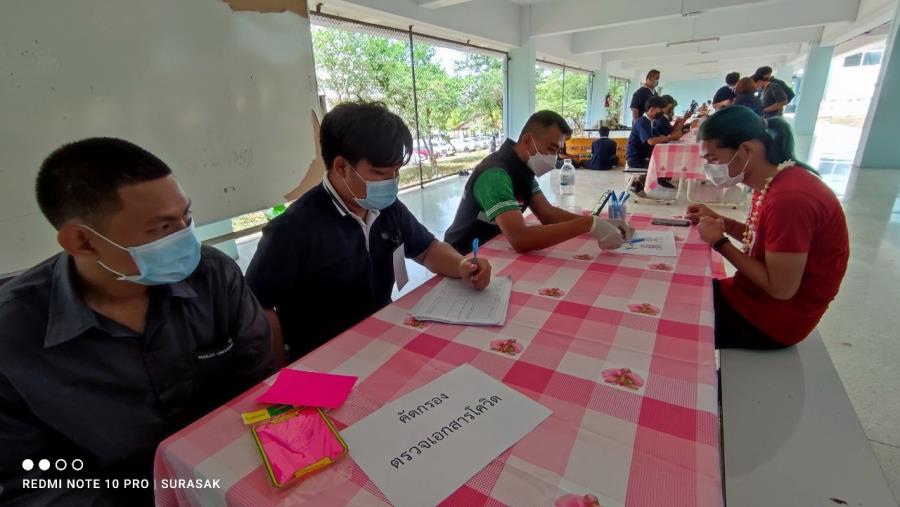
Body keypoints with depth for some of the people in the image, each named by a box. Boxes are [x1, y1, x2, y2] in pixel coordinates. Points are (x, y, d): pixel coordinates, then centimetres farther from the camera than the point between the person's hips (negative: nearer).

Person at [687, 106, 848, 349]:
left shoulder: (789, 198, -29)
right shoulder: (771, 181, 0)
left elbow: (781, 288, -25)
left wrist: (720, 243, -20)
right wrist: (719, 221, -2)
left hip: (776, 316, -8)